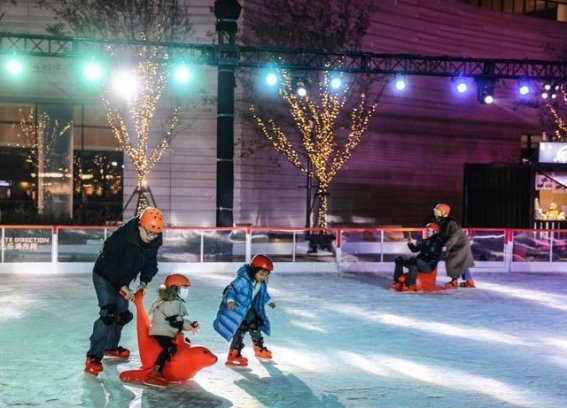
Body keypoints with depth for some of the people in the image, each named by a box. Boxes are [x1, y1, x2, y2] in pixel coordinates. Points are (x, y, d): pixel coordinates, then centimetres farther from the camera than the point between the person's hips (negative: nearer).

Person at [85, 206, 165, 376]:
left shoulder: (154, 241, -14)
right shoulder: (121, 236, -35)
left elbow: (150, 262, -2)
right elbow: (109, 263, -31)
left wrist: (144, 282, -18)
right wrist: (122, 287, -32)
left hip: (123, 279, 8)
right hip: (105, 276, -7)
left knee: (122, 314, 17)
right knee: (109, 312, -21)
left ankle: (110, 346, 40)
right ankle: (93, 357, -20)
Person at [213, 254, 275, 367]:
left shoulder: (262, 283, -4)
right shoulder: (243, 279, -31)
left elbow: (262, 293, 17)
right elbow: (232, 289, -35)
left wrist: (268, 302, 30)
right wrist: (230, 300, -52)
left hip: (248, 308, 9)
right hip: (236, 307, -9)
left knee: (256, 324, 16)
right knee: (240, 330, -14)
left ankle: (259, 349, 37)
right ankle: (233, 355, -10)